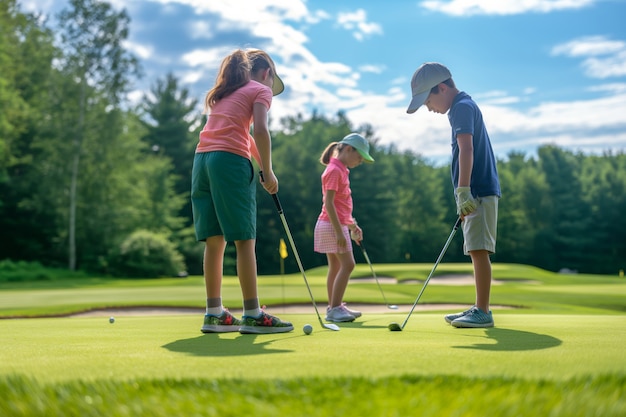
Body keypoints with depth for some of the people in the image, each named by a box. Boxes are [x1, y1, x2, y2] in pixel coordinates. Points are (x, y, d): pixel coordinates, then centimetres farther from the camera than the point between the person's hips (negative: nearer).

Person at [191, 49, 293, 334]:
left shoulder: (225, 93, 29)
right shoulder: (261, 89, 7)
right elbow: (260, 131, -9)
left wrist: (262, 165, 25)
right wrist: (268, 172, -4)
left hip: (202, 160, 7)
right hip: (231, 160, -7)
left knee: (215, 241, 6)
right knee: (245, 240, -6)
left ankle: (214, 314, 6)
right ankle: (252, 314, -6)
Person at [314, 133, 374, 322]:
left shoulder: (341, 170, 15)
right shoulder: (334, 171, -14)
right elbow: (328, 203, -21)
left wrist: (352, 225, 21)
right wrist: (339, 231, -24)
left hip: (337, 225, 10)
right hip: (331, 225, -10)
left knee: (336, 267, 12)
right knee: (347, 264, -13)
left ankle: (334, 307, 18)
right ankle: (334, 308, -13)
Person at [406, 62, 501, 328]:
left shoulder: (462, 107, -9)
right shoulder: (464, 107, 22)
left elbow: (466, 149, -22)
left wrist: (463, 190, -29)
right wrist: (464, 197, 25)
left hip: (479, 190, -11)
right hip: (478, 193, 11)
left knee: (478, 250, -11)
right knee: (476, 251, 12)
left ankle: (483, 312, -10)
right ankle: (480, 309, 18)